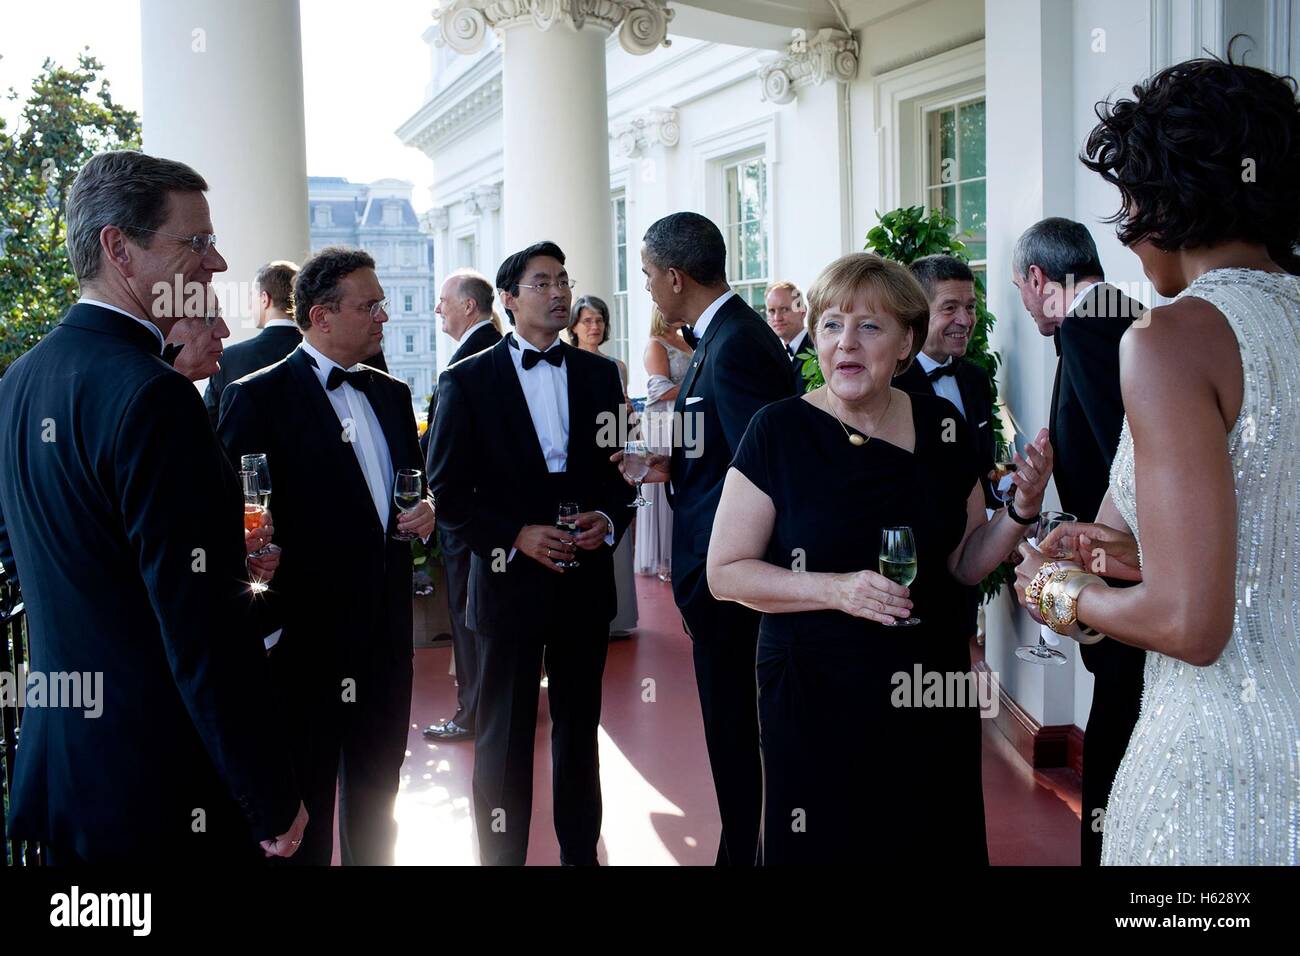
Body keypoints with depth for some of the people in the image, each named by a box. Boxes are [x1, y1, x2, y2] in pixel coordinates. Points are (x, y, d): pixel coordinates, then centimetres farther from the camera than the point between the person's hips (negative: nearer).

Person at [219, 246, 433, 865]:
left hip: (385, 634, 6)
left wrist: (424, 512, -1)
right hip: (305, 638, -6)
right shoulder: (258, 398, -11)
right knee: (302, 815, 9)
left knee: (376, 797, 20)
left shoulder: (392, 394, 10)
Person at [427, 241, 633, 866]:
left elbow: (622, 466, 11)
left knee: (580, 728, 16)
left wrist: (609, 519, -8)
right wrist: (516, 536, -16)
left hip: (586, 579, 3)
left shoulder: (599, 374, 7)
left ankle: (581, 850, 31)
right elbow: (447, 492, -5)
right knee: (504, 738, 7)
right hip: (509, 578, -3)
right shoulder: (468, 381, -4)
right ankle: (501, 855, 21)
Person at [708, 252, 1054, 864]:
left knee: (935, 842, 14)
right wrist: (836, 588, -22)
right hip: (815, 694, -3)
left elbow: (964, 561, 10)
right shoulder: (778, 431, -10)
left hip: (930, 692, 4)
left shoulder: (942, 426, 2)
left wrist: (1022, 510, -7)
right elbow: (725, 572, -9)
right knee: (827, 845, 6)